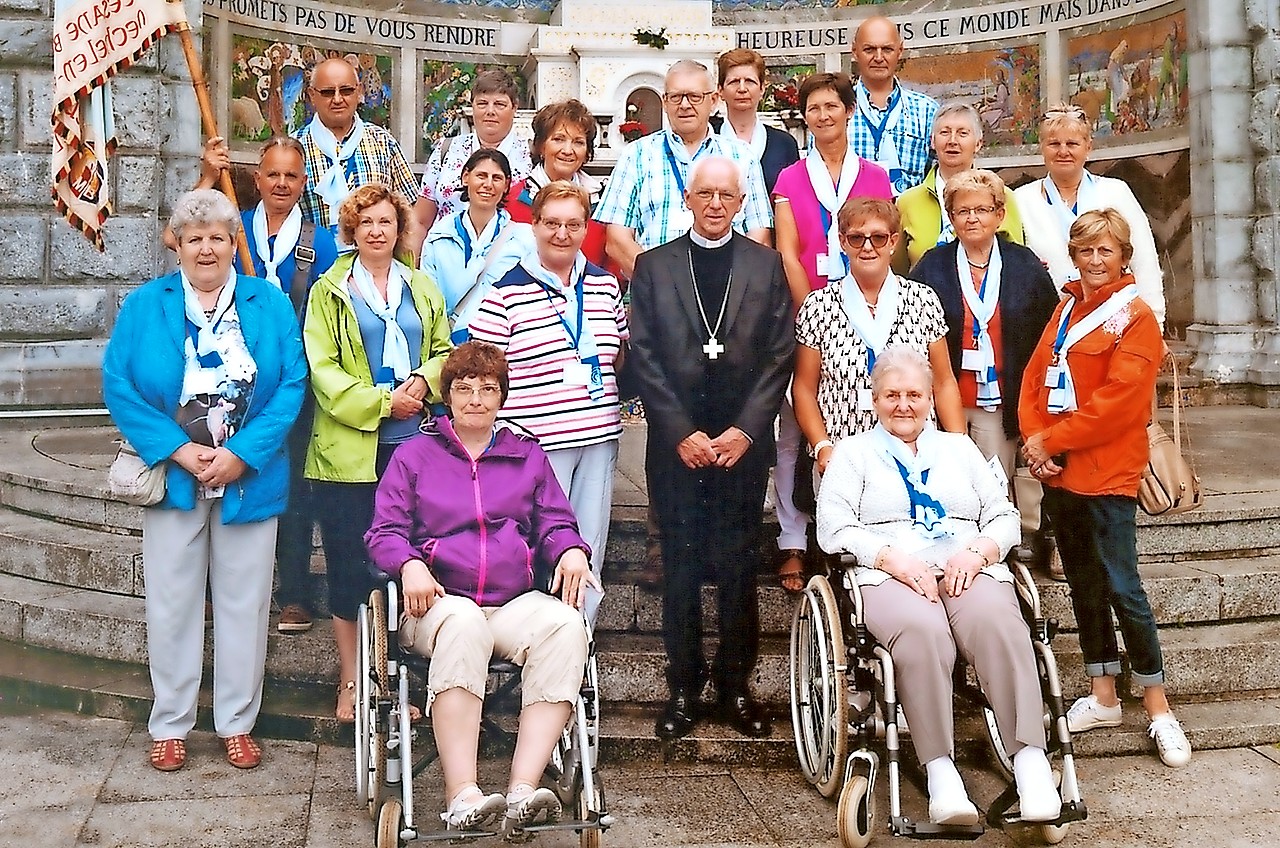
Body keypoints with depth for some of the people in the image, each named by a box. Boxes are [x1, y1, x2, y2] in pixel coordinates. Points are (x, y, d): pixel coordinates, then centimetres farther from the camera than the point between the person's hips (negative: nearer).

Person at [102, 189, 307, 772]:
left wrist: (244, 454, -15)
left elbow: (292, 384, -5)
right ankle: (169, 725, 21)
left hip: (249, 478, 0)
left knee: (244, 602, 7)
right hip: (173, 478, 0)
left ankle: (237, 723, 21)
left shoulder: (270, 303, 3)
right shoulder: (145, 305, 4)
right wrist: (177, 450, -14)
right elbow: (118, 385, -3)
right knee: (171, 603, 6)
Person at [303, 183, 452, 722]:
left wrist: (423, 381, -7)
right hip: (348, 450, -3)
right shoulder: (329, 291, 5)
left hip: (412, 443, 3)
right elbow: (321, 369, -4)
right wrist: (380, 403, -13)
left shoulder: (422, 288, 17)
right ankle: (351, 681, 13)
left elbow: (444, 351, 15)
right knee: (348, 566, 2)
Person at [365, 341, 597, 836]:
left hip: (515, 601, 3)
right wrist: (409, 565, -13)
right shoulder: (414, 455, 18)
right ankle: (461, 797, -46)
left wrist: (571, 550, -6)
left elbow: (554, 523, 19)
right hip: (440, 602, -2)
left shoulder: (528, 456, 24)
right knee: (464, 623, -40)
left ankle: (523, 788, -40)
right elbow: (384, 531, 10)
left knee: (565, 624, -33)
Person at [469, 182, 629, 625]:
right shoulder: (506, 292, -3)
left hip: (599, 436, 5)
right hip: (537, 439, -5)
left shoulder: (605, 285, 11)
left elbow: (621, 352, 22)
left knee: (589, 551, 9)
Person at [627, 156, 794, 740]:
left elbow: (779, 357, 3)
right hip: (675, 444, 0)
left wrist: (744, 430, -8)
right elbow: (643, 356, 1)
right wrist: (683, 432, -8)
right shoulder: (652, 266, 8)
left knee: (738, 567, 3)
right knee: (680, 569, 4)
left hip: (743, 442, 0)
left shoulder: (767, 266, 8)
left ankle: (736, 686, 14)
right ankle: (683, 688, 13)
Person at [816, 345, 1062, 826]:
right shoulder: (855, 452, 20)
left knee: (997, 623, -33)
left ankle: (1031, 765, -38)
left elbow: (1004, 516, 18)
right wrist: (894, 559, -11)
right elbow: (834, 527, 5)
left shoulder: (959, 447, 28)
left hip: (969, 569, 2)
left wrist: (977, 551, -5)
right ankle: (941, 773, -38)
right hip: (890, 576, -2)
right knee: (922, 631, -37)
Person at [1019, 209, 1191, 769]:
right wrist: (1034, 441, -7)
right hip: (1058, 472, 7)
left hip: (1107, 475, -7)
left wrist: (1050, 440, -14)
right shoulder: (1065, 311, 13)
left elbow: (1117, 402, -17)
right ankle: (1102, 698, 24)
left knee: (1122, 589, -5)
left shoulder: (1135, 317, -9)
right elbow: (1035, 376, 9)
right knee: (1083, 585, 13)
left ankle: (1158, 710, 8)